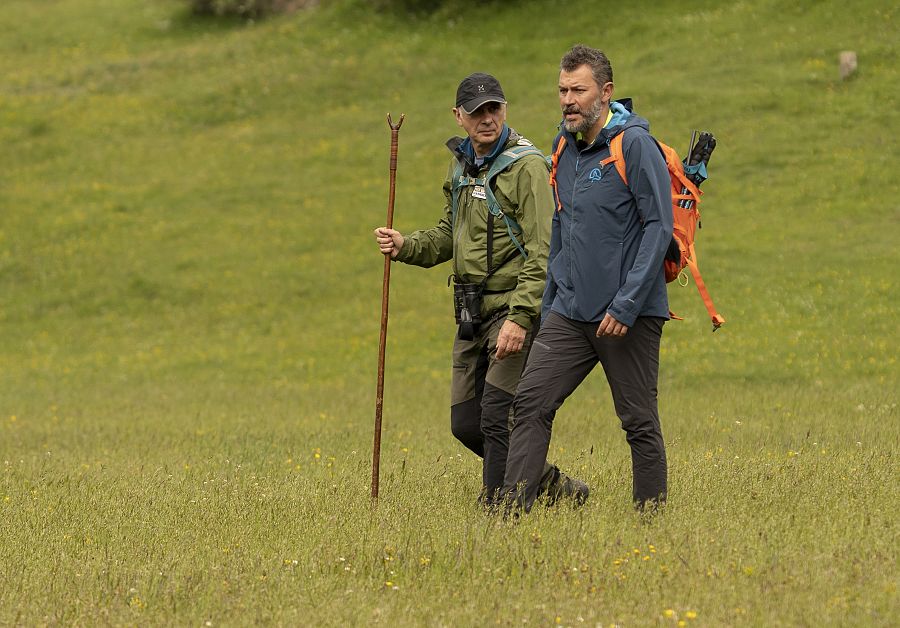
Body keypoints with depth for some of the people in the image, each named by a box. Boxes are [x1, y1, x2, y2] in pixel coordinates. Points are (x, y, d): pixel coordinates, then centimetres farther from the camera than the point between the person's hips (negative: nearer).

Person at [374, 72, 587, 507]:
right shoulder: (461, 165, 13)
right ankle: (552, 487, 25)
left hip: (513, 308, -8)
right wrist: (406, 246, 6)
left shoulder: (527, 166, -12)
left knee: (497, 418, -12)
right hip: (472, 312, 8)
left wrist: (520, 317, -27)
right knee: (465, 423, 10)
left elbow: (542, 252, -18)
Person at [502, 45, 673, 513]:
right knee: (530, 403, -4)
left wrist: (626, 305, -21)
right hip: (570, 311, 7)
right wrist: (549, 304, 19)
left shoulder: (635, 145, -11)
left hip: (629, 315, -7)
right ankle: (513, 510, -4)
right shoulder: (565, 146, 12)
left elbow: (659, 227, -16)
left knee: (639, 422, 1)